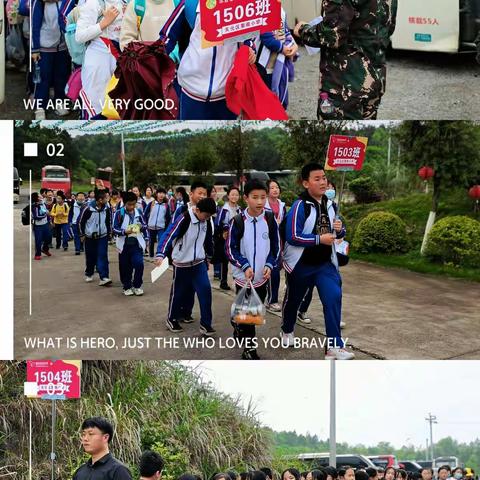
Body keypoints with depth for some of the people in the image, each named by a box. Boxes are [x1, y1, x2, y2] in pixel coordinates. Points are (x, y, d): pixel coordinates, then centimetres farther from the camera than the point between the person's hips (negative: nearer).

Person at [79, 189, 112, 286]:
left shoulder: (107, 209, -3)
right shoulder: (88, 209, -16)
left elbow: (109, 221, 11)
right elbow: (81, 221, -6)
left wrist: (109, 233, 12)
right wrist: (82, 234, -1)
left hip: (103, 237, 2)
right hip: (90, 237, -2)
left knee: (103, 256, -9)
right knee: (90, 257, 10)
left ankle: (104, 277, -15)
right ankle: (88, 274, 32)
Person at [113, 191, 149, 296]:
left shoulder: (138, 212, 3)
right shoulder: (119, 213, -7)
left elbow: (145, 226, 14)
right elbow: (115, 229, -9)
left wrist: (146, 239, 12)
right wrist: (124, 232, -26)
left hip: (137, 243, 1)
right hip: (124, 244, -1)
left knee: (139, 264, -11)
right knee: (125, 267, 5)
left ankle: (137, 286, 8)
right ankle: (127, 287, 21)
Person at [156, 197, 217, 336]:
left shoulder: (206, 221, -2)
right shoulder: (184, 219, -21)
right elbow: (168, 235, -25)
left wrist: (208, 256, 23)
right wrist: (161, 254, -36)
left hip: (199, 262, 5)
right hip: (181, 263, -4)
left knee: (205, 290, -7)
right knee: (178, 292, 8)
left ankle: (205, 324, 1)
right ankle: (172, 319, 30)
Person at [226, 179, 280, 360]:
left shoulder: (270, 220, -3)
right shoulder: (237, 221, -11)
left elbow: (276, 246, 5)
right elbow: (230, 249, -6)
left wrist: (269, 265, -9)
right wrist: (245, 266, -16)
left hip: (262, 275, 3)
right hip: (243, 275, -3)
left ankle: (238, 324, 44)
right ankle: (249, 348, 10)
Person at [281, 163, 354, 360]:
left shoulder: (329, 204, 4)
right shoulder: (300, 206, -17)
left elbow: (338, 232, 15)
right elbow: (292, 237, -23)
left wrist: (339, 230, -9)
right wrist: (320, 239, -24)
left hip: (325, 264, 4)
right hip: (301, 264, -4)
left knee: (333, 298, -14)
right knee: (293, 299, 16)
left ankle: (333, 346, -11)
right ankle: (287, 331, 44)